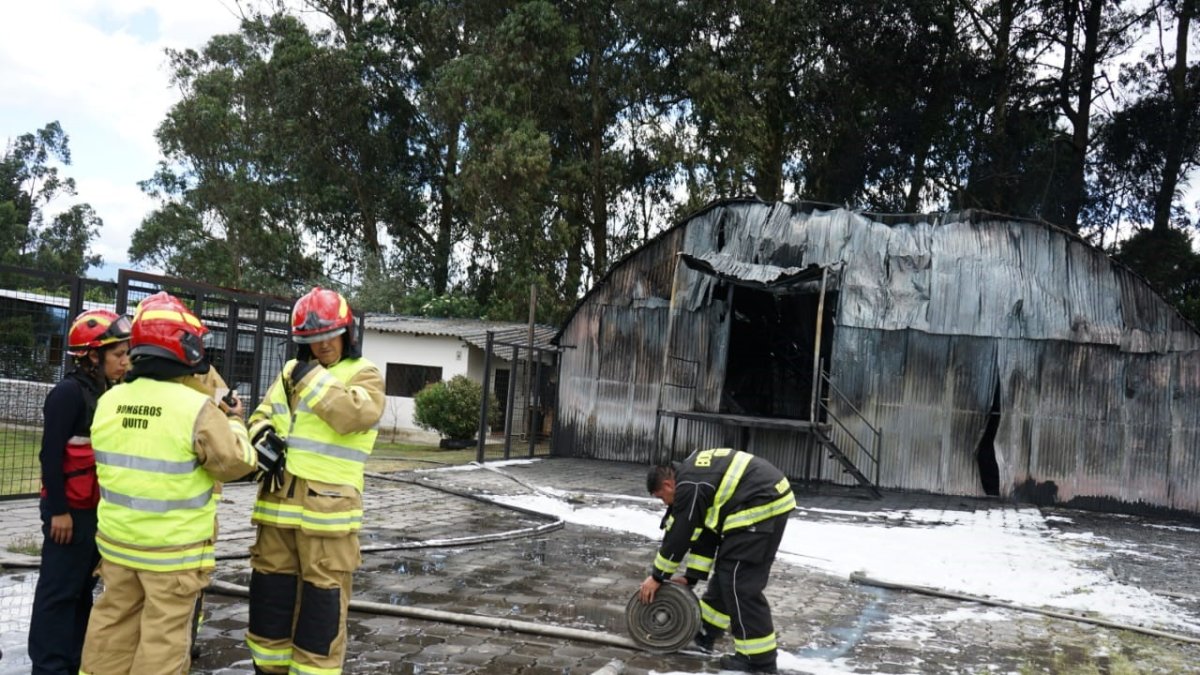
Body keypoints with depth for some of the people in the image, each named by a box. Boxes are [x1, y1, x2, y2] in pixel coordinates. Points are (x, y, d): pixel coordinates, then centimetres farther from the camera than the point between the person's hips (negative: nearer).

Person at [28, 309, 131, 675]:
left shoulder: (106, 393, 10)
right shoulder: (70, 392, -15)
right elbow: (51, 453, -18)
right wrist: (58, 509, -19)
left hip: (96, 508, 9)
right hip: (70, 510, -9)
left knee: (82, 586, 15)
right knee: (59, 589, -1)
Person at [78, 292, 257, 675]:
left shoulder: (110, 402, 0)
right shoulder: (197, 408, -20)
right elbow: (235, 464, -13)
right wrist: (234, 424, 5)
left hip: (118, 538, 6)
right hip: (173, 547, -6)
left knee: (113, 622, 20)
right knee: (164, 633, 6)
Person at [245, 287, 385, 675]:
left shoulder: (363, 374, -1)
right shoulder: (290, 371, 16)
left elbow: (355, 415, -20)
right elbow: (262, 415, 19)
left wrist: (313, 378, -14)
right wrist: (263, 435, -4)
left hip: (327, 505, -6)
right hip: (278, 501, 6)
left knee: (322, 598, -1)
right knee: (270, 590, 15)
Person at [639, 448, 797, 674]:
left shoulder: (689, 486, -12)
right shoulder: (694, 475, 18)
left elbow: (678, 537, -7)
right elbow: (704, 530, 21)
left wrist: (657, 576, 5)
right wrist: (692, 575, 22)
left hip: (762, 507, -11)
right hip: (768, 500, 11)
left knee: (740, 581, -6)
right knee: (727, 568, 19)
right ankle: (706, 630, 31)